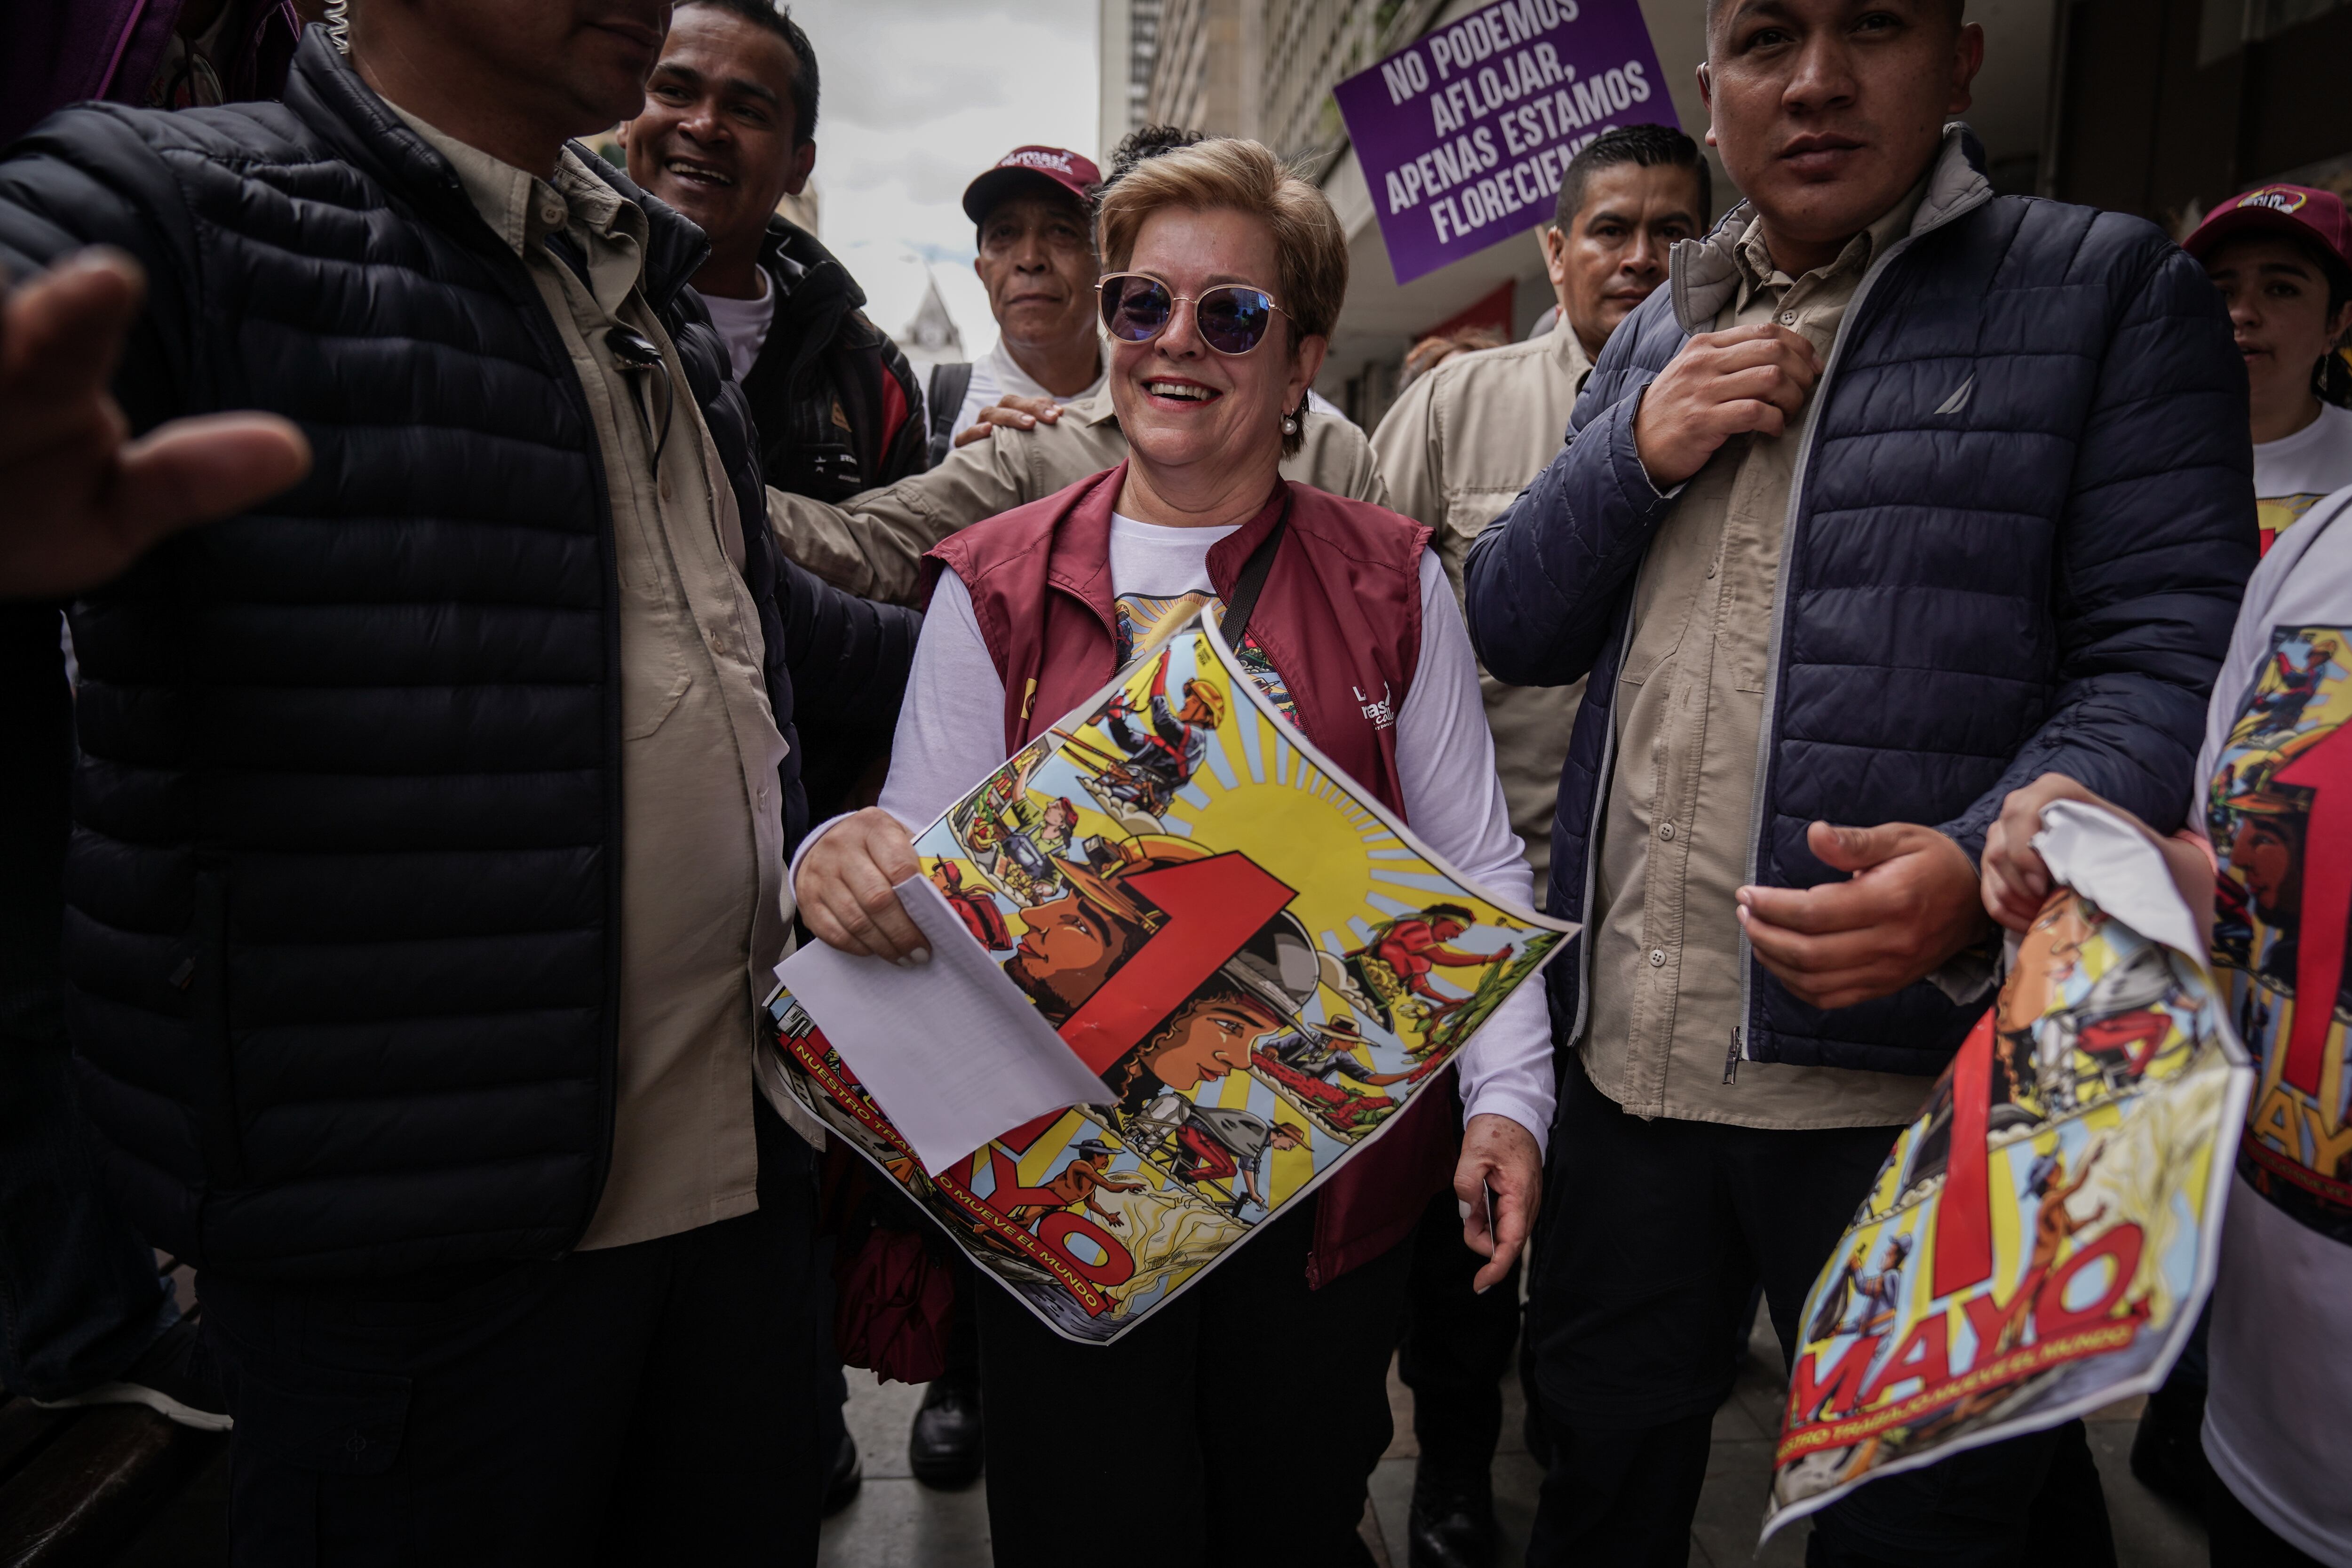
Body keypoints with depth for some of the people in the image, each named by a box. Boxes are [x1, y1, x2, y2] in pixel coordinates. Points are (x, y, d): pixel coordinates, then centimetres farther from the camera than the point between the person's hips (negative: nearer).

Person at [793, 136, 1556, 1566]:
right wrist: (845, 868, -22)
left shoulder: (1392, 581, 2)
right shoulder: (998, 585, 2)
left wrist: (1509, 1097, -8)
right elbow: (922, 857, 1)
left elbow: (1478, 870, 3)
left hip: (1332, 1177, 1)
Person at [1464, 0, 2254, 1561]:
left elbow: (2170, 653, -10)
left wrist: (1988, 871, -28)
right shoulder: (1658, 339, 15)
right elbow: (1512, 625, 11)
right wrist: (1640, 453, -6)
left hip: (1915, 1074, -4)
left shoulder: (2109, 290, -1)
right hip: (1625, 1058, 5)